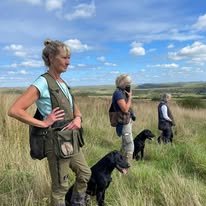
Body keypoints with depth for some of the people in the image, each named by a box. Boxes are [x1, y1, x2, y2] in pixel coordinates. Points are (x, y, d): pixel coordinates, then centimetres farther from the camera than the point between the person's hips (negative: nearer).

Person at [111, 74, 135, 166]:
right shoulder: (118, 93, -18)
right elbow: (125, 109, -24)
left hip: (127, 122, 10)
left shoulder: (122, 92, 11)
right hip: (124, 123, -10)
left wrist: (129, 97, 5)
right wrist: (129, 97, -16)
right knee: (129, 146, -7)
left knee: (125, 145, 20)